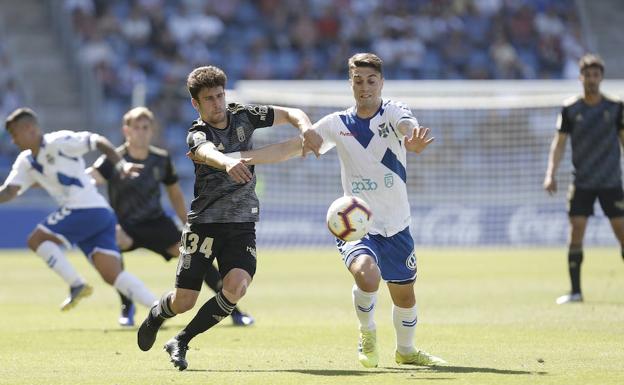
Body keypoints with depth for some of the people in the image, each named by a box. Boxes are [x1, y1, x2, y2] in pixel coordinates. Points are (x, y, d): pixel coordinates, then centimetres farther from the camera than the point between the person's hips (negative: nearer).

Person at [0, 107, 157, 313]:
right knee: (112, 274, -2)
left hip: (87, 209, -8)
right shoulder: (26, 162, 19)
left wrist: (120, 164, -19)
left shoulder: (57, 142, -5)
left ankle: (77, 284, -5)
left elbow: (98, 141, -8)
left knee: (36, 240, -5)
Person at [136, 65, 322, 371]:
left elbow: (290, 113, 10)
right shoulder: (197, 134, -11)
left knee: (236, 287, -22)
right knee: (184, 302, -2)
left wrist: (305, 127, -14)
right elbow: (207, 152, -36)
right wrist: (228, 163, -59)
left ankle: (180, 342, -3)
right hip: (204, 222, -3)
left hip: (242, 224, 3)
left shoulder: (243, 116, 5)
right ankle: (156, 315, 38)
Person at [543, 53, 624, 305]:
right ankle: (575, 291, 2)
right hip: (582, 182, 0)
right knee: (576, 232, -5)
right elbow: (559, 142, 3)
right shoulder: (570, 109, 1)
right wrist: (551, 174, -8)